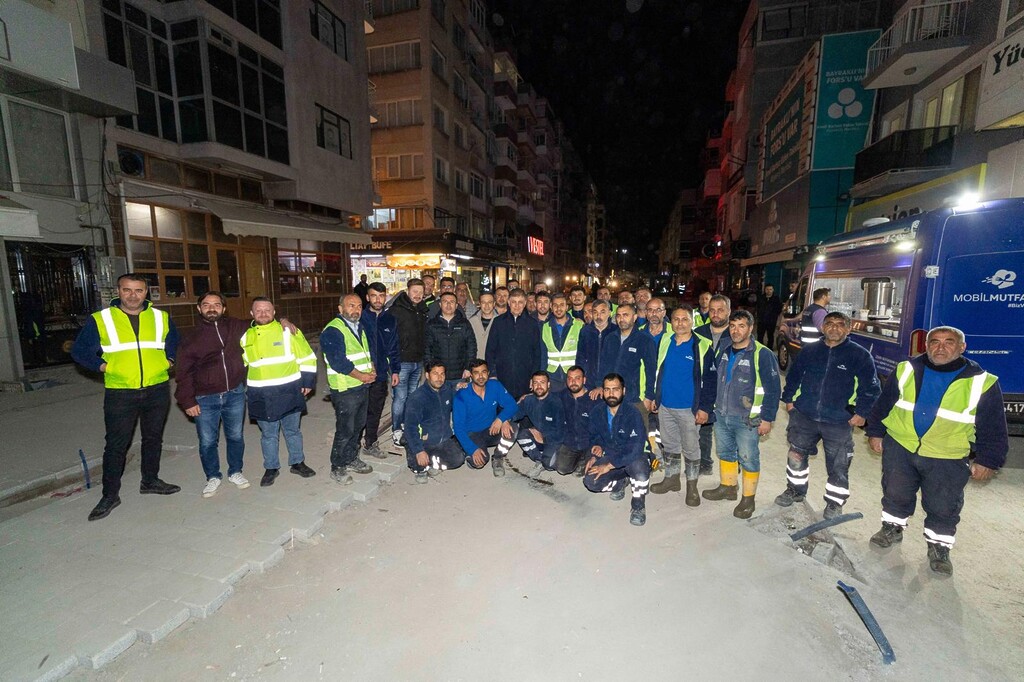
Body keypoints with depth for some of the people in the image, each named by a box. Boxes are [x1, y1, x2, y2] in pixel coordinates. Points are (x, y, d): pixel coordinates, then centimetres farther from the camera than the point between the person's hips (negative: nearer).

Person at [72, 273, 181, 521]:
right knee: (116, 445, 3)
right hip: (120, 393, -2)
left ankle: (150, 481, 31)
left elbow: (175, 343, 19)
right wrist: (102, 365, -6)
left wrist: (168, 360, 5)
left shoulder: (162, 318, 3)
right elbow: (79, 351, 5)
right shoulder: (100, 320, -4)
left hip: (157, 390, 2)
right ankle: (110, 495, 17)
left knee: (153, 438, 14)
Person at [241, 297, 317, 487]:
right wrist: (243, 387, 16)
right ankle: (271, 468, 28)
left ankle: (297, 463, 29)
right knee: (268, 434, 12)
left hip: (289, 392, -2)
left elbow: (307, 357, -1)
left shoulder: (288, 331, -4)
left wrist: (308, 382, -3)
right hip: (261, 396, 2)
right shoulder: (245, 337, 6)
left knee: (293, 431, 13)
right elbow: (240, 364, 20)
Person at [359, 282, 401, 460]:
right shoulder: (360, 317, -7)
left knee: (375, 412, 15)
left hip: (381, 374, 4)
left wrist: (395, 370, 7)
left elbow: (394, 348, 10)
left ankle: (371, 444, 31)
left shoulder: (390, 320, 5)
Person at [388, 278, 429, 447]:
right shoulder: (396, 310, -10)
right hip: (402, 361, -6)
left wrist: (425, 358, 14)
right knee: (400, 397, -1)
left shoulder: (423, 311, 11)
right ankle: (396, 431, 12)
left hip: (418, 362, 6)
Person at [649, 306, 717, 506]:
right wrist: (652, 396, 8)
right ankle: (671, 479, 35)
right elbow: (654, 370, 11)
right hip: (665, 406, 4)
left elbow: (710, 380, -8)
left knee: (691, 448, 9)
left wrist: (705, 408, -12)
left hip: (689, 409, -4)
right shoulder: (664, 341, 2)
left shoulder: (703, 346, -9)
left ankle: (692, 486, 27)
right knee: (669, 445, 18)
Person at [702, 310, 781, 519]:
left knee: (748, 459, 7)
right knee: (725, 453, 20)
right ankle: (727, 487, 39)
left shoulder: (763, 355, -14)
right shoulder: (724, 352, 5)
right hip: (721, 416, 6)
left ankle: (748, 498, 25)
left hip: (747, 420, -6)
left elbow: (773, 389, -12)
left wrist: (767, 418, -12)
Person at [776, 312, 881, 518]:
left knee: (838, 465, 9)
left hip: (839, 423, -2)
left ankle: (835, 502, 30)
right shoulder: (810, 351, 3)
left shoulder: (860, 355, -5)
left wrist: (862, 413, -7)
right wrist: (788, 399, 10)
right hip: (804, 417, 3)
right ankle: (795, 490, 35)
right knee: (796, 455, 14)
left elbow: (871, 388, -2)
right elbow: (793, 376, 14)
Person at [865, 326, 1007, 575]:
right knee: (895, 494, 14)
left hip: (948, 459, -1)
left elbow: (993, 428, 0)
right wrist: (875, 432, 7)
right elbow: (884, 403, 5)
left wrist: (987, 460, -2)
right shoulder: (907, 370, -3)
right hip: (899, 447, 1)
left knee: (943, 507, 10)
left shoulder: (982, 383, -7)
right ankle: (892, 528, 35)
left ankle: (939, 546, 30)